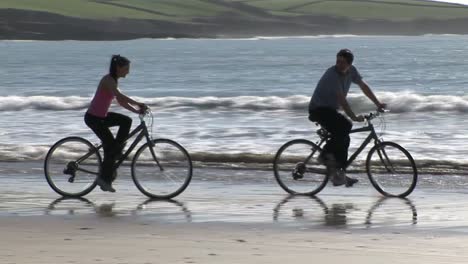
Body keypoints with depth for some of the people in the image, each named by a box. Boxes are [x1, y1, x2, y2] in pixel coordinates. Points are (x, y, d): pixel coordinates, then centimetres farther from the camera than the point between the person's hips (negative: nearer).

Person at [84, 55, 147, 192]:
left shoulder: (114, 80, 10)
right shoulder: (108, 80, -19)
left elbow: (121, 101, 12)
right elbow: (120, 96, -33)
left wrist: (137, 110, 1)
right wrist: (138, 104, -33)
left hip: (101, 116, 9)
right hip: (93, 118, -9)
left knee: (126, 121, 1)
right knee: (110, 145, -6)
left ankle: (116, 149, 7)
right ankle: (104, 179, 2)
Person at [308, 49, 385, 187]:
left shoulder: (351, 71, 0)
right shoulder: (332, 75, -26)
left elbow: (363, 86, 10)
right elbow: (341, 99, -31)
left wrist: (378, 104, 5)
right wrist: (354, 117, -35)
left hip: (331, 110, 9)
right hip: (318, 109, -9)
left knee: (343, 139, 1)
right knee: (345, 126, -27)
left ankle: (339, 174, 6)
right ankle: (326, 154, -16)